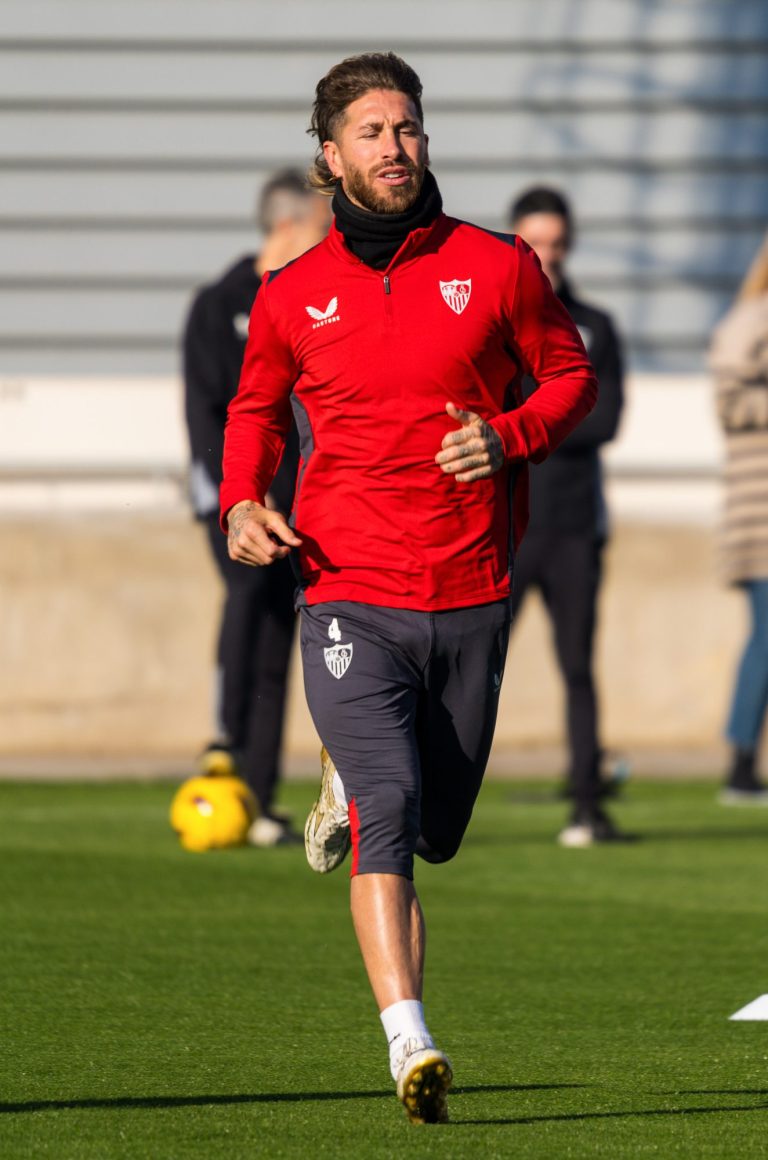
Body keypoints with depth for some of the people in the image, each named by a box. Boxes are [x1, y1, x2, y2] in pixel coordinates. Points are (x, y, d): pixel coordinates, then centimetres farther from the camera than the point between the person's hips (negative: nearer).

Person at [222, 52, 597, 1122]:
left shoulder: (497, 267, 1)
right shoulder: (293, 295, 4)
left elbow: (571, 375, 11)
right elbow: (256, 408, 20)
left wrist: (511, 436, -10)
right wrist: (243, 503, 1)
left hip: (472, 599, 2)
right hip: (351, 599, -2)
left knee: (435, 830, 15)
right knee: (388, 815, -21)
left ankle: (348, 783, 51)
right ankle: (409, 1044, -26)